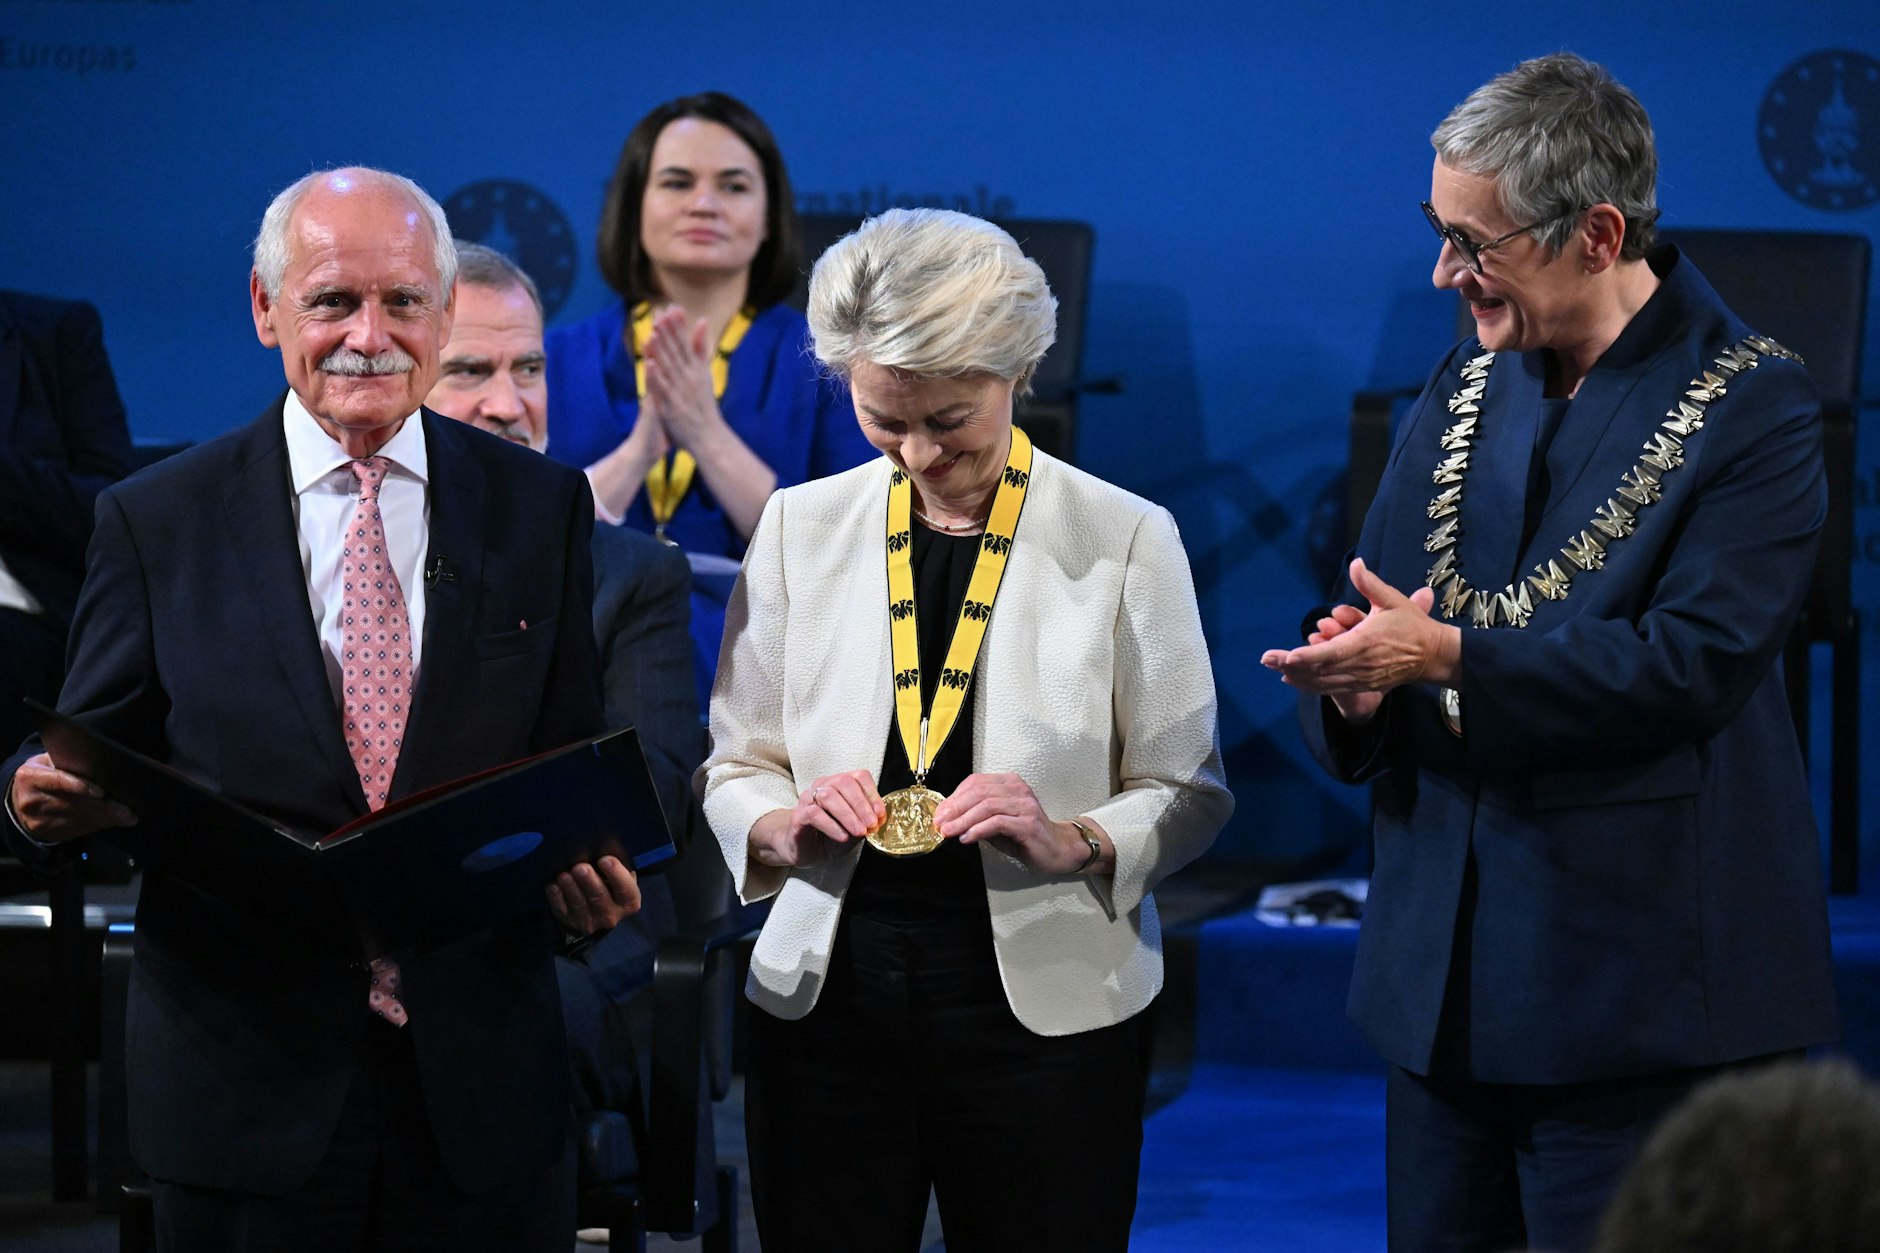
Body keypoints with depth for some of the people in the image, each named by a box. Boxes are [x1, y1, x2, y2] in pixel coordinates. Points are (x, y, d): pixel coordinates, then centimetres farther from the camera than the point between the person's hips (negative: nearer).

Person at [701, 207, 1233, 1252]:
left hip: (1043, 1001, -2)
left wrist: (1074, 841, -18)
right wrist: (784, 823, -12)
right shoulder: (802, 528, 5)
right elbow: (733, 765, 9)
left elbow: (1189, 793, 0)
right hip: (827, 990, 2)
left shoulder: (1126, 539, -1)